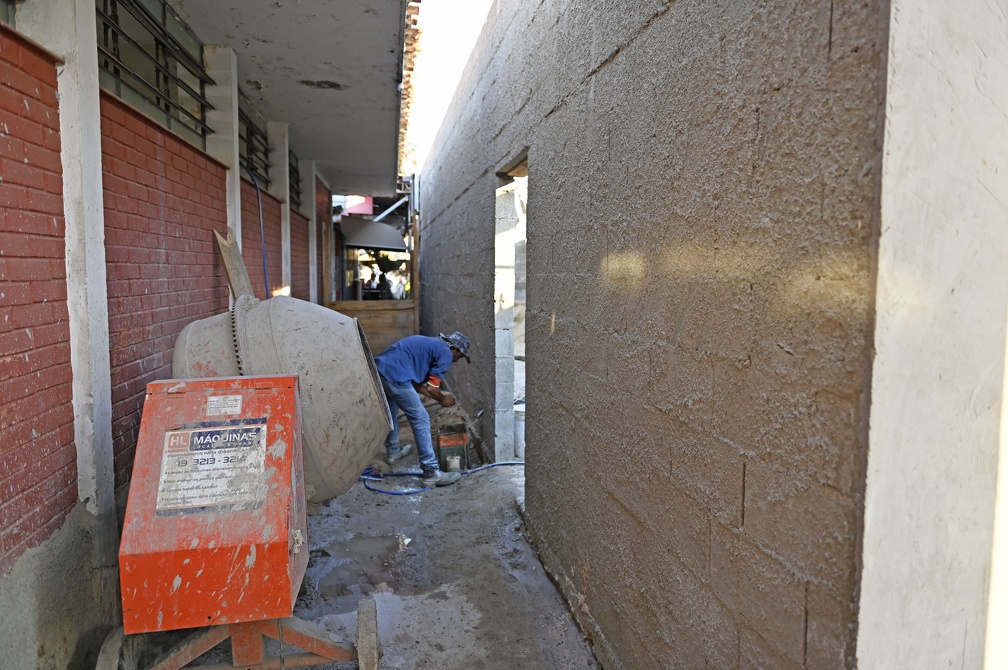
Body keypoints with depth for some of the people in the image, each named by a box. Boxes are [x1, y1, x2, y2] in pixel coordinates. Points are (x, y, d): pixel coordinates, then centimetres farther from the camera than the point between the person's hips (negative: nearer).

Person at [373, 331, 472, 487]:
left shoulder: (429, 344, 28)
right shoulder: (446, 353, 2)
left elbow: (416, 383, 27)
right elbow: (431, 387, -2)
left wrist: (439, 396, 30)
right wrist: (442, 400, 17)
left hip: (378, 368, 10)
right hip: (395, 375, -10)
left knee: (391, 412, 32)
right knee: (421, 421, -3)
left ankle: (393, 451, 51)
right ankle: (432, 473, -1)